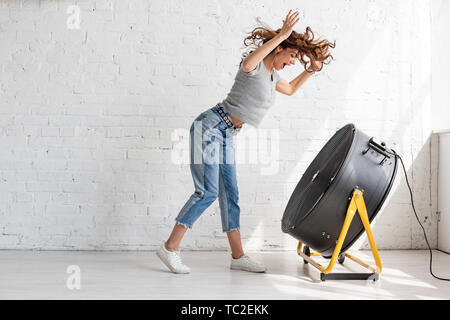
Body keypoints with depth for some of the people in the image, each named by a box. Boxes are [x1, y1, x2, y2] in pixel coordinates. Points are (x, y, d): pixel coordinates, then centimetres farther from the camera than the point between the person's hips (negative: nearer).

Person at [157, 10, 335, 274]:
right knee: (207, 192, -13)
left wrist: (311, 70, 21)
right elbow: (247, 65, -39)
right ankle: (170, 248, -3)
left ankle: (238, 256, 12)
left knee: (230, 194, 7)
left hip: (227, 136, 9)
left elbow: (290, 90, 34)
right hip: (210, 126, -9)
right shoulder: (255, 64, -12)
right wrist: (282, 34, -36)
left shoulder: (272, 74, 14)